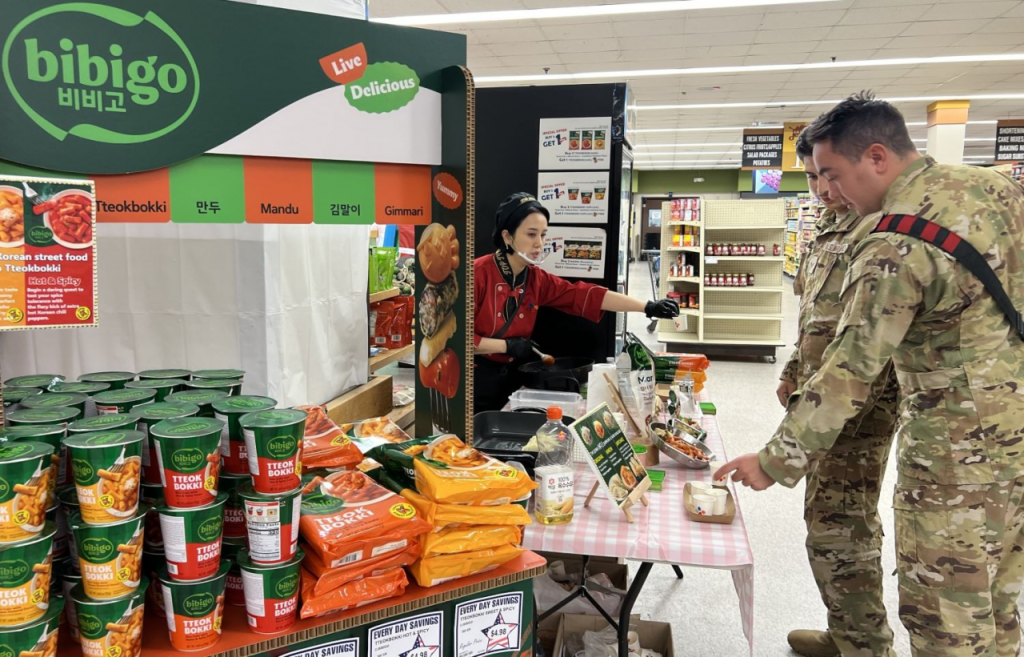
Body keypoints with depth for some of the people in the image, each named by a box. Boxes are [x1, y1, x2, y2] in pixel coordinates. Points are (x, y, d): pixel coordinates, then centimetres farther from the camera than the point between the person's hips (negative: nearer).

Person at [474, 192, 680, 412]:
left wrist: (648, 307, -13)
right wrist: (507, 346, -18)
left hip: (510, 379, 6)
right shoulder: (478, 273, -17)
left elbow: (585, 296, -6)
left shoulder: (536, 279, 2)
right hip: (475, 381, -6)